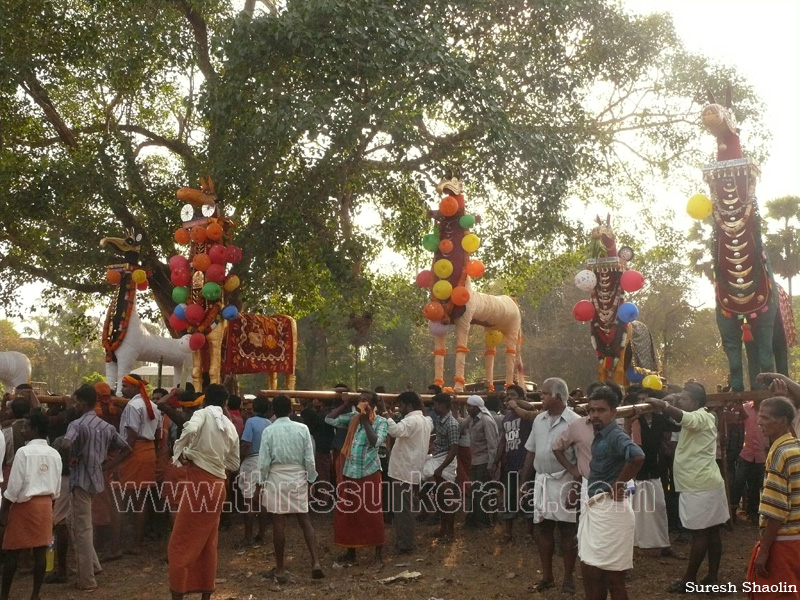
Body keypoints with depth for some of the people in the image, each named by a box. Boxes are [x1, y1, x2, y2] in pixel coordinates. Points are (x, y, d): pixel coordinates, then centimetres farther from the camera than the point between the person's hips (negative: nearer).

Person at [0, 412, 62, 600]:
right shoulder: (55, 454, 5)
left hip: (24, 504, -5)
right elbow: (57, 486, 10)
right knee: (40, 551, 7)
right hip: (45, 504, 5)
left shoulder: (24, 452, -12)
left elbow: (15, 484, -13)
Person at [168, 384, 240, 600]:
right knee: (208, 543, 15)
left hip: (198, 482, -6)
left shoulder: (202, 414, -4)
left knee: (181, 542, 2)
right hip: (217, 485, 6)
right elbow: (234, 465, 16)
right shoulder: (230, 427, 13)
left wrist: (180, 453, -13)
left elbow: (190, 430, -28)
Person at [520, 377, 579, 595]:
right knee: (544, 529, 11)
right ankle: (547, 576, 23)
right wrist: (524, 481, 11)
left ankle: (568, 578, 17)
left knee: (567, 531, 4)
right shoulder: (539, 419, 7)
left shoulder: (574, 421, -12)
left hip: (564, 482, -5)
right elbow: (531, 452, 12)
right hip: (541, 480, 6)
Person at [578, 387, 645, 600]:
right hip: (594, 508, 9)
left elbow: (637, 456, -36)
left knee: (612, 578, 2)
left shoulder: (615, 436, -17)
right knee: (590, 572, 15)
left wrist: (618, 484, -23)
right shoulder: (600, 435, 10)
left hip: (610, 510, -9)